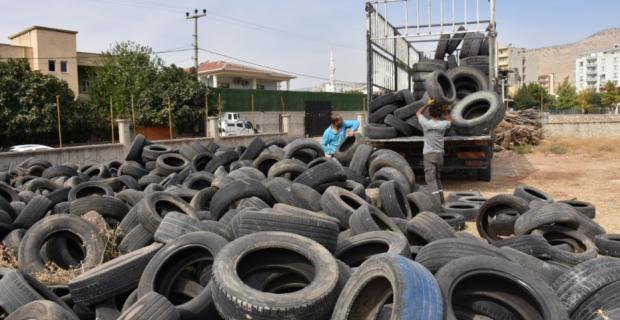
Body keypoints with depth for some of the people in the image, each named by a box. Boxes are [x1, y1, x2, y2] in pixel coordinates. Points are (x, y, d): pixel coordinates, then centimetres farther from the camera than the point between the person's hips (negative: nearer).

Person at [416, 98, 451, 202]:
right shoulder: (443, 124, -1)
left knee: (431, 179, -5)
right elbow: (449, 121, 26)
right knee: (437, 177, 20)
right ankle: (441, 198, 24)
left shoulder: (426, 123, -8)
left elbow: (418, 113, 12)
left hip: (429, 154, -4)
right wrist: (446, 110, 35)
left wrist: (427, 104, 19)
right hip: (439, 154, 4)